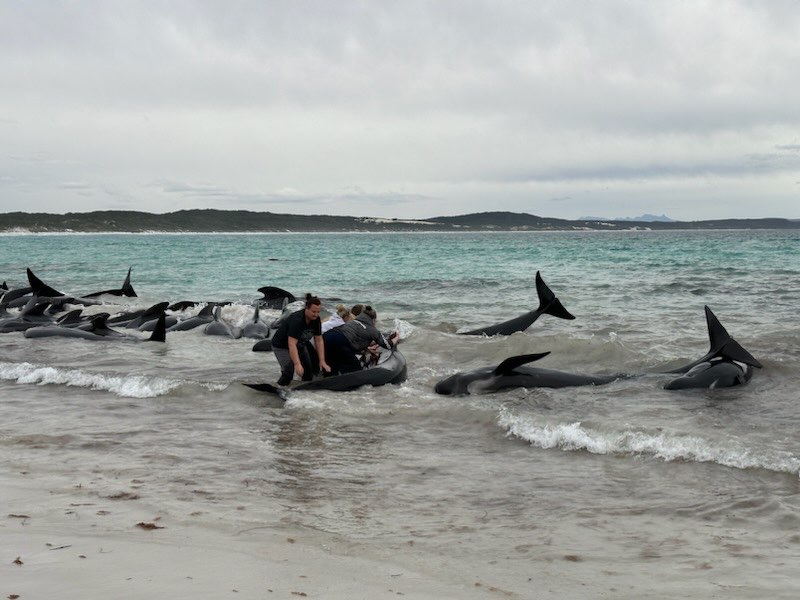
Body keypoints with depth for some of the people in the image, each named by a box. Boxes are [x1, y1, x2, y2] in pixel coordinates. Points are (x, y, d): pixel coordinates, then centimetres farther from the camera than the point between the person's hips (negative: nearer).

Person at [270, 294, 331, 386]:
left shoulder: (316, 320, -12)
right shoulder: (296, 320, -35)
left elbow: (319, 341, -7)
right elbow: (292, 344, -40)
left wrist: (322, 361, -14)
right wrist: (297, 364, -49)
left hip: (300, 345, 7)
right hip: (281, 346, -7)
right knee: (289, 372, -23)